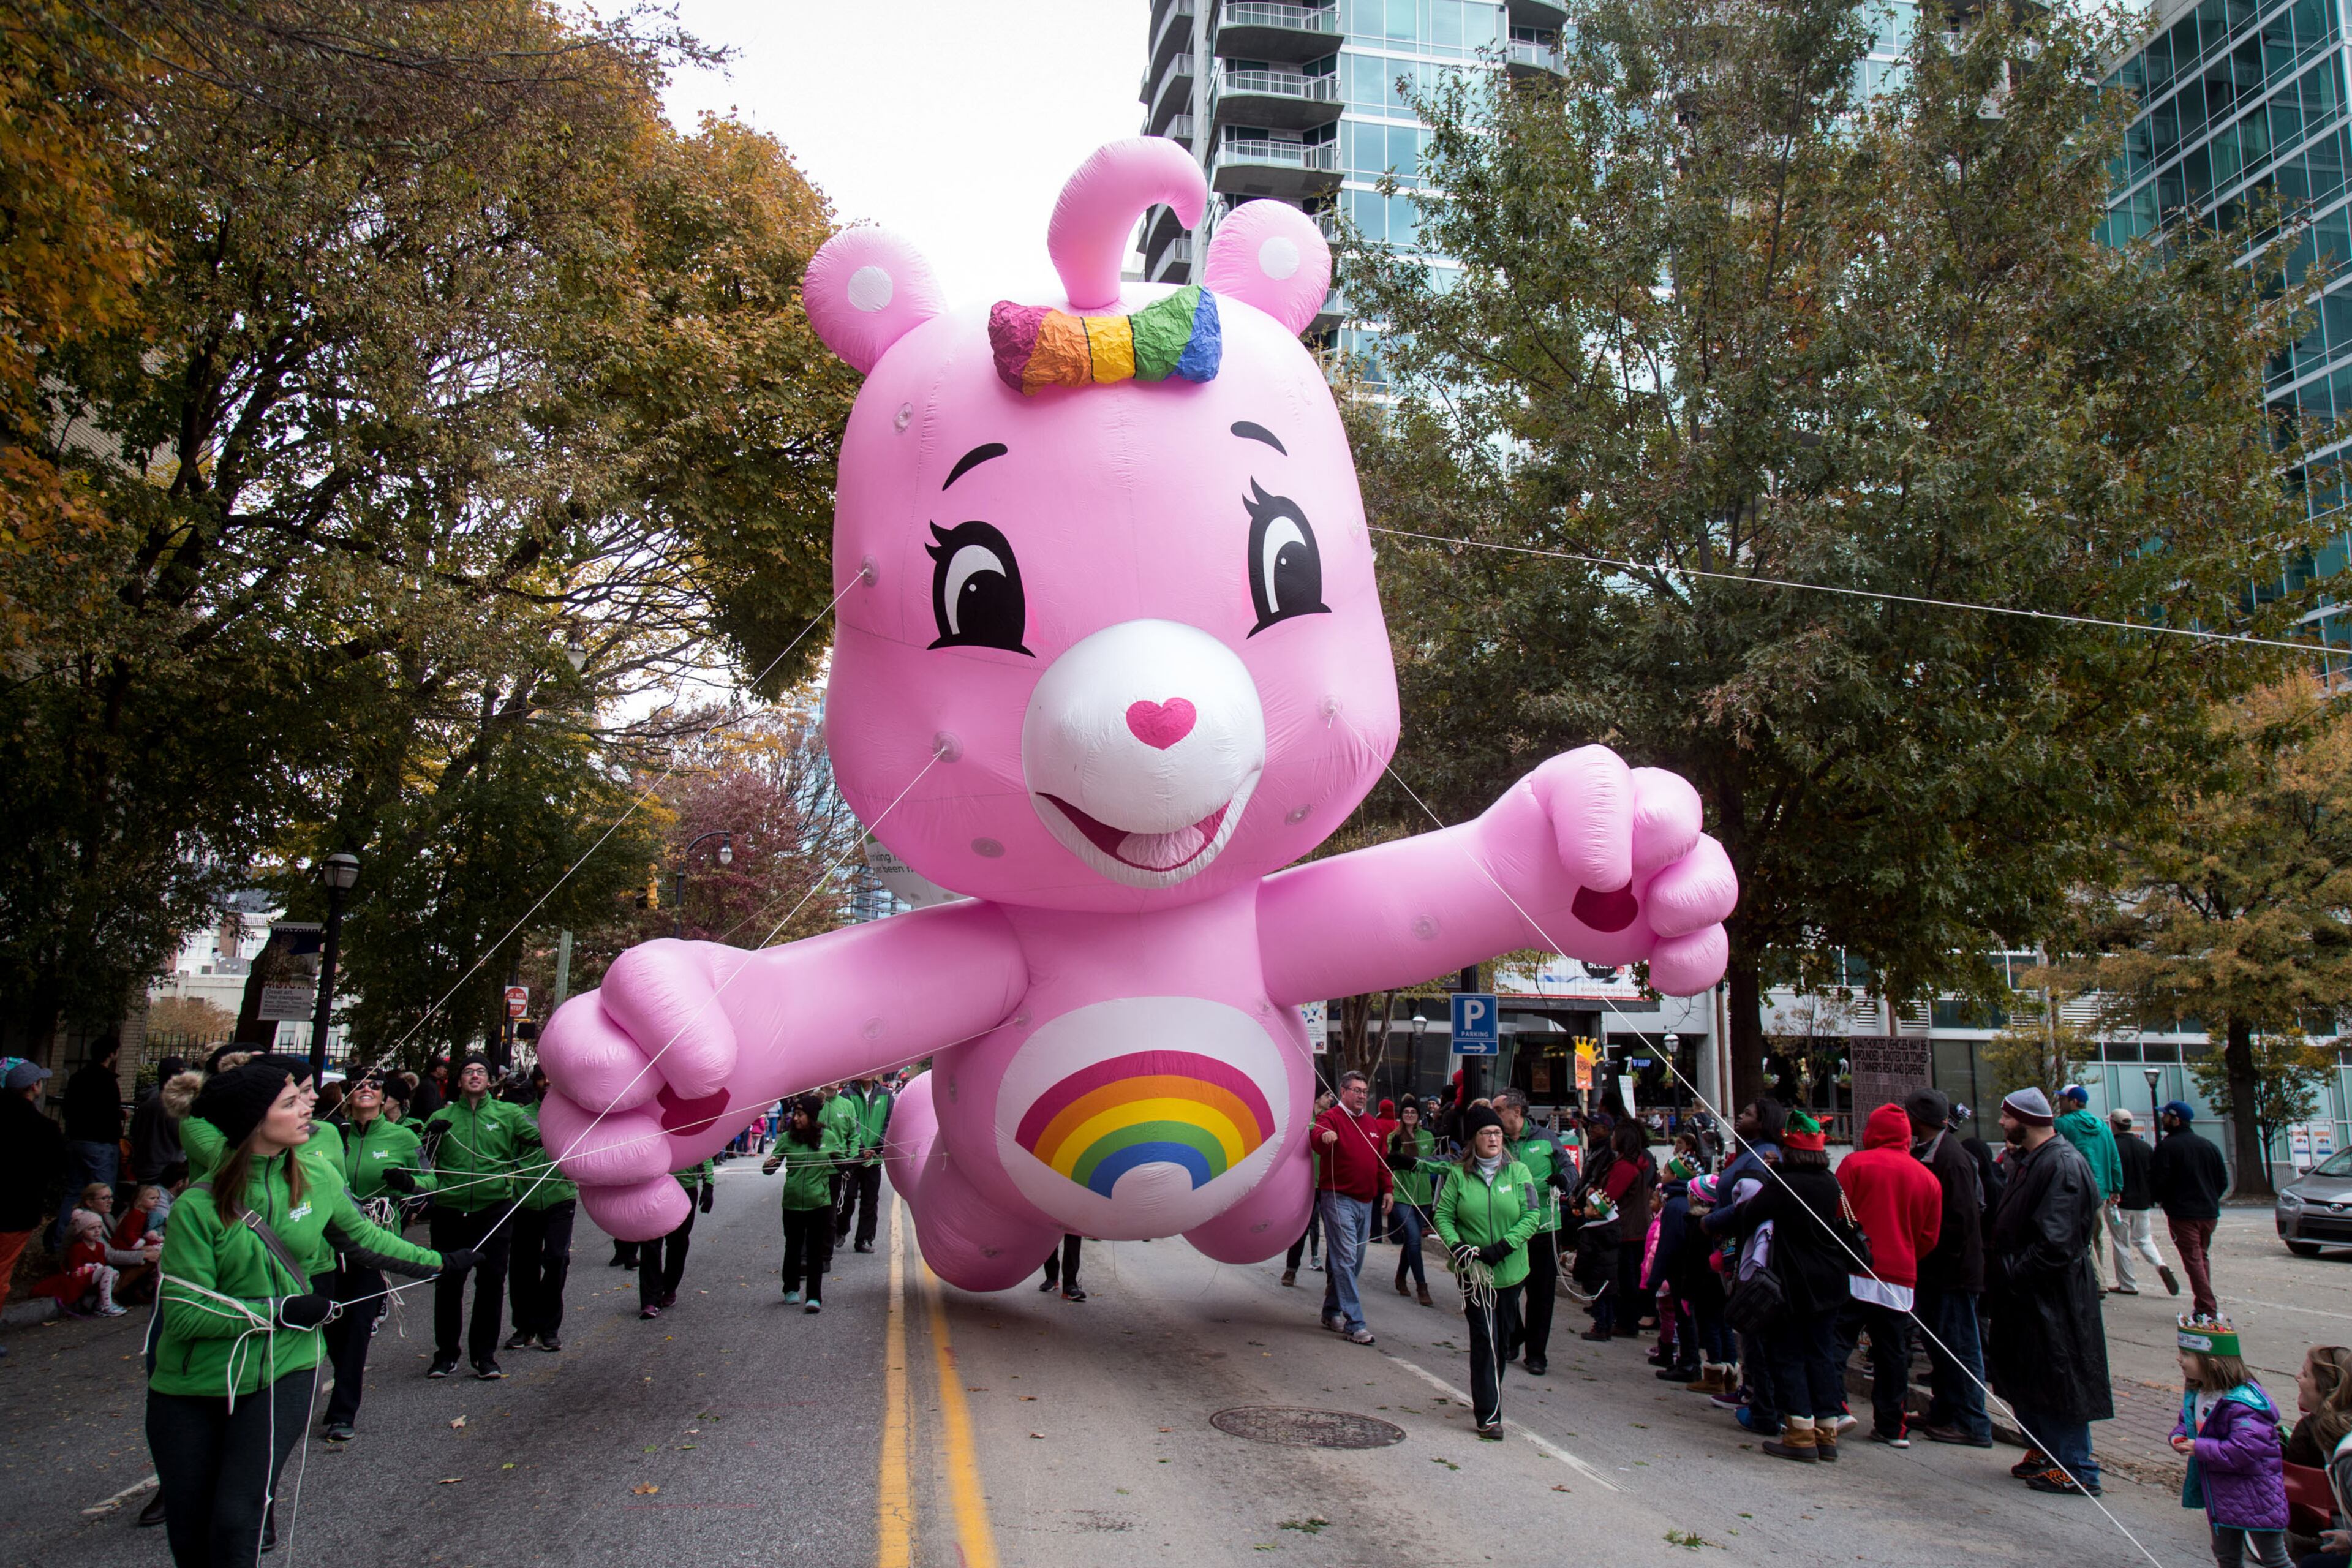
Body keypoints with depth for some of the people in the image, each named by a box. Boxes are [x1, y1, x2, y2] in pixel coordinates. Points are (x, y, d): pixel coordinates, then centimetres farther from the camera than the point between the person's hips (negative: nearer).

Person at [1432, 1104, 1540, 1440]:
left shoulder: (1519, 1172, 1)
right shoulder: (1459, 1175, 0)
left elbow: (1532, 1215, -4)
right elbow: (1443, 1215, 2)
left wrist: (1503, 1246, -15)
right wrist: (1455, 1245, -16)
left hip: (1510, 1270, 2)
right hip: (1473, 1271, -2)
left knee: (1503, 1338, 12)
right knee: (1484, 1339, -6)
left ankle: (1489, 1396, 33)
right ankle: (1488, 1415, -3)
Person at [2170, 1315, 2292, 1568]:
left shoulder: (2242, 1403, -28)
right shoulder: (2195, 1394, 1)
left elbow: (2245, 1449, -34)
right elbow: (2186, 1421, 17)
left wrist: (2200, 1449, -26)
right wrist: (2179, 1436, -5)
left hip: (2255, 1495, -8)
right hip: (2219, 1494, 8)